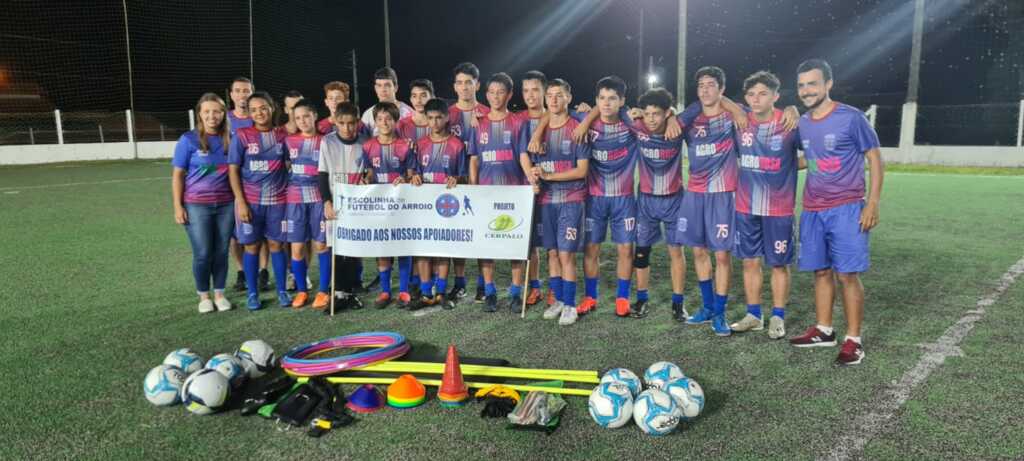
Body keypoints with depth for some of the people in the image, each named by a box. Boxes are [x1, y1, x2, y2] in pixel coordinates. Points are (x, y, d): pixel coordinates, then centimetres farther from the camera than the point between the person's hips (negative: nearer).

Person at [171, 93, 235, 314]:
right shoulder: (188, 140, -5)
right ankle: (204, 296, 19)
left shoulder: (229, 139, 3)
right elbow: (177, 175, -2)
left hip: (225, 204, 3)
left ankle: (219, 294, 23)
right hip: (196, 205, -2)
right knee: (203, 253, 1)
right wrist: (178, 206, -7)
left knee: (221, 252, 8)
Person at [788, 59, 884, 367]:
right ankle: (824, 331, 23)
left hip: (846, 209, -5)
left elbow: (874, 158, -5)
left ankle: (853, 340, 7)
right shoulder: (801, 123, 8)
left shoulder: (851, 117, -8)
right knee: (821, 272, 11)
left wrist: (873, 203, -11)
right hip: (812, 211, 6)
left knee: (847, 275, -3)